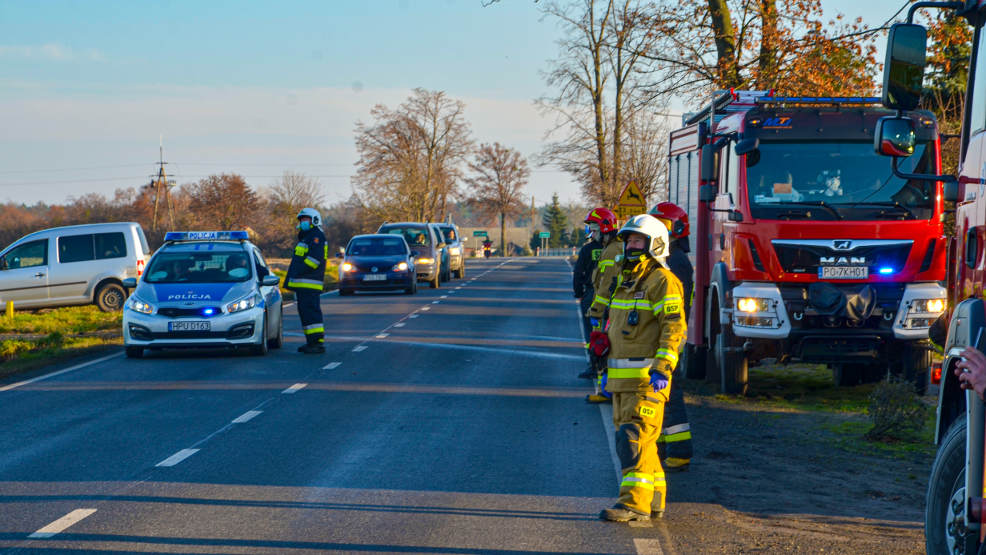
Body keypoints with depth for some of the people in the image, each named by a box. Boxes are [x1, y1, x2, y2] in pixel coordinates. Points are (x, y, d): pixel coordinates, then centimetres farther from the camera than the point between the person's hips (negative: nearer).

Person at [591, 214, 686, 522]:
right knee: (633, 438, 11)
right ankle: (654, 500, 18)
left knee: (635, 437, -15)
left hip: (648, 377, -9)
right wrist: (609, 369, 24)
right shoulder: (626, 281, 20)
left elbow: (674, 327, -16)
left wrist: (663, 368, -25)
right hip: (623, 377, 9)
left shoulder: (662, 281, -8)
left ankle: (635, 501, -16)